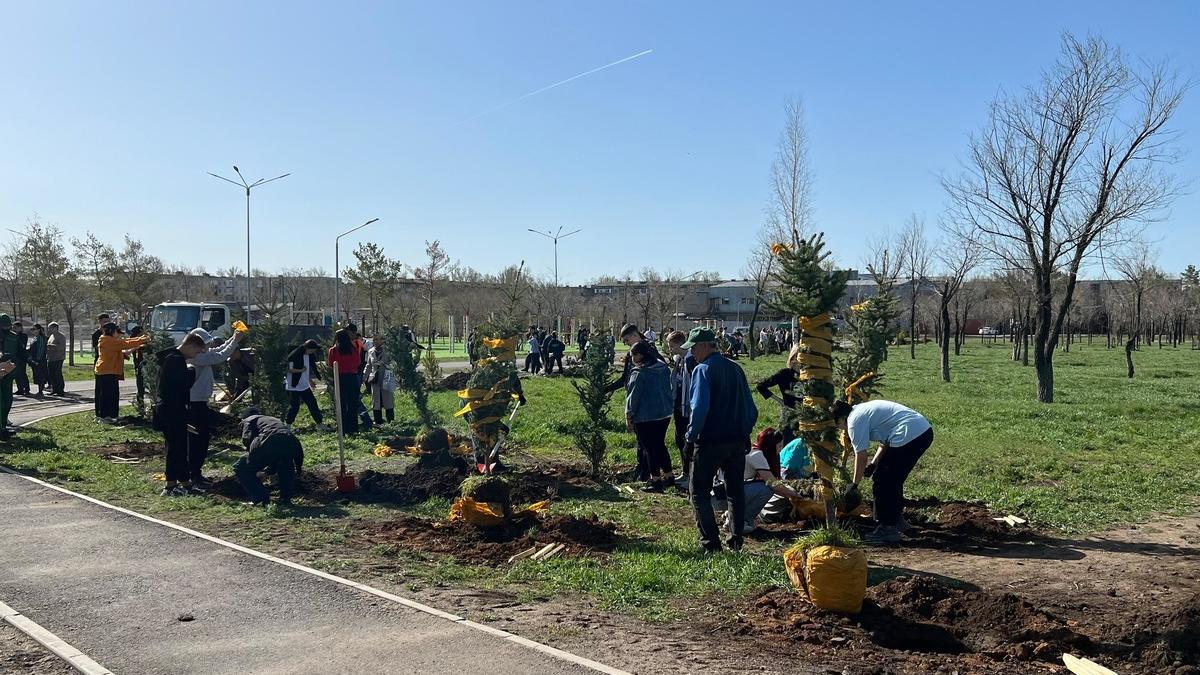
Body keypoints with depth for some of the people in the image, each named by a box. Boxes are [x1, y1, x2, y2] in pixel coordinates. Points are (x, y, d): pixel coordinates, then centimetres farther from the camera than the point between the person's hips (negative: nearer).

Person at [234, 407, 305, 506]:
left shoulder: (248, 420, 25)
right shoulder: (274, 419, 42)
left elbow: (247, 438, 4)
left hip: (270, 442, -5)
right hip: (292, 442, 5)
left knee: (240, 469, 15)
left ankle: (260, 499, 9)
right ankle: (285, 499, 24)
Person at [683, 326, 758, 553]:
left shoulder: (703, 369, -12)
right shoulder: (735, 368, 9)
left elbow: (700, 407, -21)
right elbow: (751, 408, 11)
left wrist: (691, 435, -11)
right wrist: (745, 432, 18)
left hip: (711, 441, -6)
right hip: (737, 441, 7)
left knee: (699, 492, 4)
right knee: (736, 490, 16)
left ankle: (710, 541, -1)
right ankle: (736, 540, 17)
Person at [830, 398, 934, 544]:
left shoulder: (854, 421, -4)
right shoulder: (864, 410, 25)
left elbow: (861, 456, -5)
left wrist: (854, 485, 5)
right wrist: (874, 464, 21)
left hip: (909, 436, -10)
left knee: (881, 481, 0)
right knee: (894, 479, 23)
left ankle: (887, 529, 4)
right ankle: (897, 520, 35)